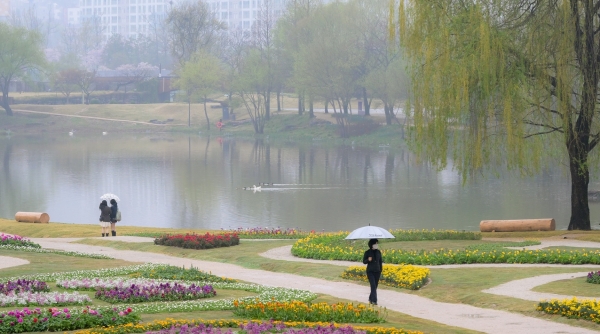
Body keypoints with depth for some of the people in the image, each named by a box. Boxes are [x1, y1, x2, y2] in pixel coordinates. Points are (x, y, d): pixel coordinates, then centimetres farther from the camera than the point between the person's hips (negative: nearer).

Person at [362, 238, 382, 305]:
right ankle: (374, 300, -18)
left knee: (375, 286, 7)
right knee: (373, 285, -15)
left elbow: (380, 261, 13)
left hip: (377, 271, 4)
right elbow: (364, 261, -1)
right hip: (370, 271, -4)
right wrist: (368, 260, -22)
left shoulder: (378, 252, 5)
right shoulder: (367, 252, -5)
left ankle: (370, 299, 23)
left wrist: (381, 270, 8)